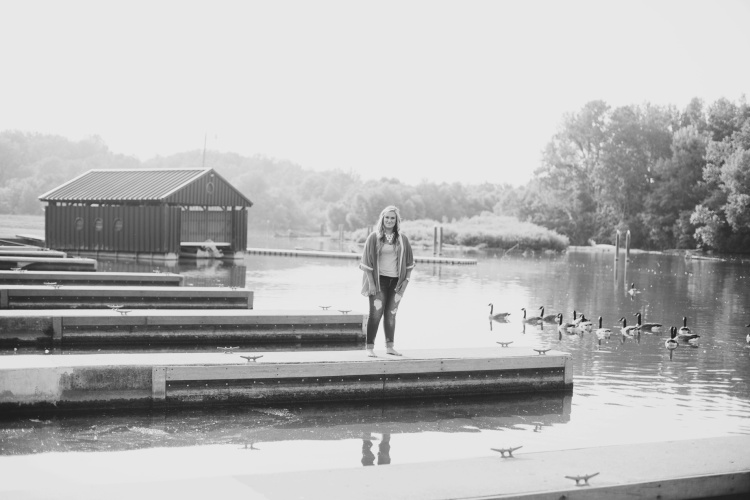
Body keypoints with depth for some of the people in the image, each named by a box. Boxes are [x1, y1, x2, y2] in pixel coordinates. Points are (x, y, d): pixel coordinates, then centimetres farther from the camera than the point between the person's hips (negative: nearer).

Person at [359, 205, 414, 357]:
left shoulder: (402, 239, 6)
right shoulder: (374, 237, -4)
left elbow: (409, 261, 11)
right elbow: (367, 261, -6)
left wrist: (406, 279, 2)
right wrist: (371, 283, -11)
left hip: (396, 281, 3)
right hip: (379, 280, -3)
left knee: (391, 314, 10)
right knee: (376, 313, -6)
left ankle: (389, 346, 18)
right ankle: (370, 348, -3)